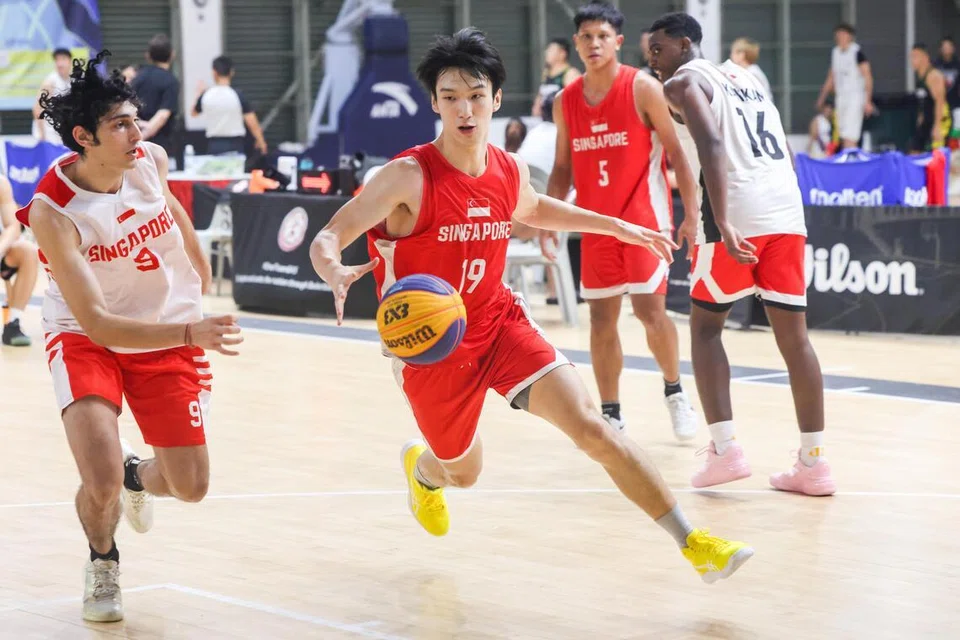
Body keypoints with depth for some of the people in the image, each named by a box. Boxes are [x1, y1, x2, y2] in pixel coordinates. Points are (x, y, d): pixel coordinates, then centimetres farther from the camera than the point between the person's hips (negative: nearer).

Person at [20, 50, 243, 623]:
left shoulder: (151, 160, -15)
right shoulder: (51, 211, -29)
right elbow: (96, 322, -33)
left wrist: (198, 265, 24)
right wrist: (190, 332, -44)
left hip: (170, 336, 4)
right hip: (87, 339, -4)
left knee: (191, 487, 3)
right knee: (101, 485, -22)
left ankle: (136, 475, 41)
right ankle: (103, 562, 14)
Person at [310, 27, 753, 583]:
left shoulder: (510, 171, -3)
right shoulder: (409, 177, -21)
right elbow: (327, 239, -22)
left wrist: (620, 227, 23)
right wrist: (337, 274, -46)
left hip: (500, 321, 3)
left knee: (590, 424, -15)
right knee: (464, 471, 15)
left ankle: (695, 544, -15)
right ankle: (422, 468, 56)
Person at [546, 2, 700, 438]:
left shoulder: (642, 88, -8)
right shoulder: (565, 102, 5)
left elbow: (675, 152, -8)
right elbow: (563, 167, 13)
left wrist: (692, 212, -16)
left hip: (644, 215, -4)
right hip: (596, 221, 5)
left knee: (649, 309, -9)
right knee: (601, 317, 3)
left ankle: (675, 393, 15)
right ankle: (610, 415, 11)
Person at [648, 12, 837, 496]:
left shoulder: (683, 82, 5)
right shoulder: (744, 78, 28)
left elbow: (711, 144, -14)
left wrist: (722, 224, -22)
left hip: (739, 213, -6)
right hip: (786, 208, 6)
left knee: (705, 325, 10)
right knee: (793, 334, 9)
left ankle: (725, 450, -1)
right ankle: (813, 463, 7)